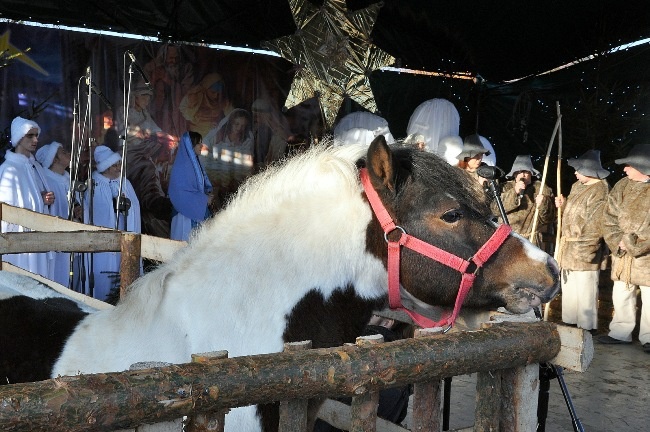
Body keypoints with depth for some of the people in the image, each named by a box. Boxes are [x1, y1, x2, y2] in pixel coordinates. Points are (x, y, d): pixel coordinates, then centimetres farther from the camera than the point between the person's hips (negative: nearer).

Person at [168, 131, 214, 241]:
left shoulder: (195, 162, 12)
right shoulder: (181, 166, -14)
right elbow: (181, 193, -19)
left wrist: (208, 193, 1)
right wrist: (204, 199, -14)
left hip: (199, 213, 8)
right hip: (187, 214, -8)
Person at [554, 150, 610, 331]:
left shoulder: (600, 191, -17)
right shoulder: (577, 186, 12)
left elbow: (594, 226, -21)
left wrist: (586, 252, -23)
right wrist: (563, 205, 7)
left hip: (584, 251, -10)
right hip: (569, 248, 10)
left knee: (585, 293, -2)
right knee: (568, 289, 18)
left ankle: (586, 329, 7)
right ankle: (569, 323, 31)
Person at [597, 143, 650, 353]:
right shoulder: (622, 186, 5)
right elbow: (609, 218, 6)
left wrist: (633, 244, -16)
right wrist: (617, 242, -6)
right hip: (622, 256, 5)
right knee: (621, 295, 13)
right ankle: (620, 333, 26)